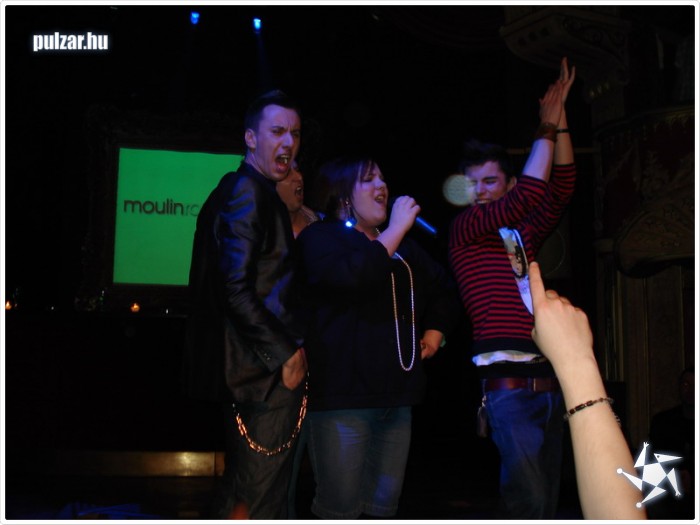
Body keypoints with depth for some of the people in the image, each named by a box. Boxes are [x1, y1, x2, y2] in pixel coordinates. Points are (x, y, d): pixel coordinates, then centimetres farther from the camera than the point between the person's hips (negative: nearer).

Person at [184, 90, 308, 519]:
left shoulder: (247, 191, 17)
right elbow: (236, 289, -21)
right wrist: (285, 353, -17)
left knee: (245, 495, 18)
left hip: (255, 368, 10)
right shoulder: (248, 191, -13)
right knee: (259, 498, -1)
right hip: (269, 371, -10)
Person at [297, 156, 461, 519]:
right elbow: (354, 275, -22)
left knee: (384, 504, 10)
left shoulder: (403, 247, 22)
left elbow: (443, 288, 35)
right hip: (343, 394, -7)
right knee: (340, 508, -7)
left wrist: (434, 332, 18)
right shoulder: (320, 237, 0)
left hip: (396, 395, 7)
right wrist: (396, 229, -14)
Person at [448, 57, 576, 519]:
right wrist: (547, 128, -2)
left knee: (546, 500, 9)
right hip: (508, 383, -6)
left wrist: (560, 119, 6)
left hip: (548, 380, 7)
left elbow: (560, 190, 10)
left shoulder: (524, 235, 19)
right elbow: (530, 194, -9)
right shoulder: (465, 228, 2)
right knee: (528, 498, -23)